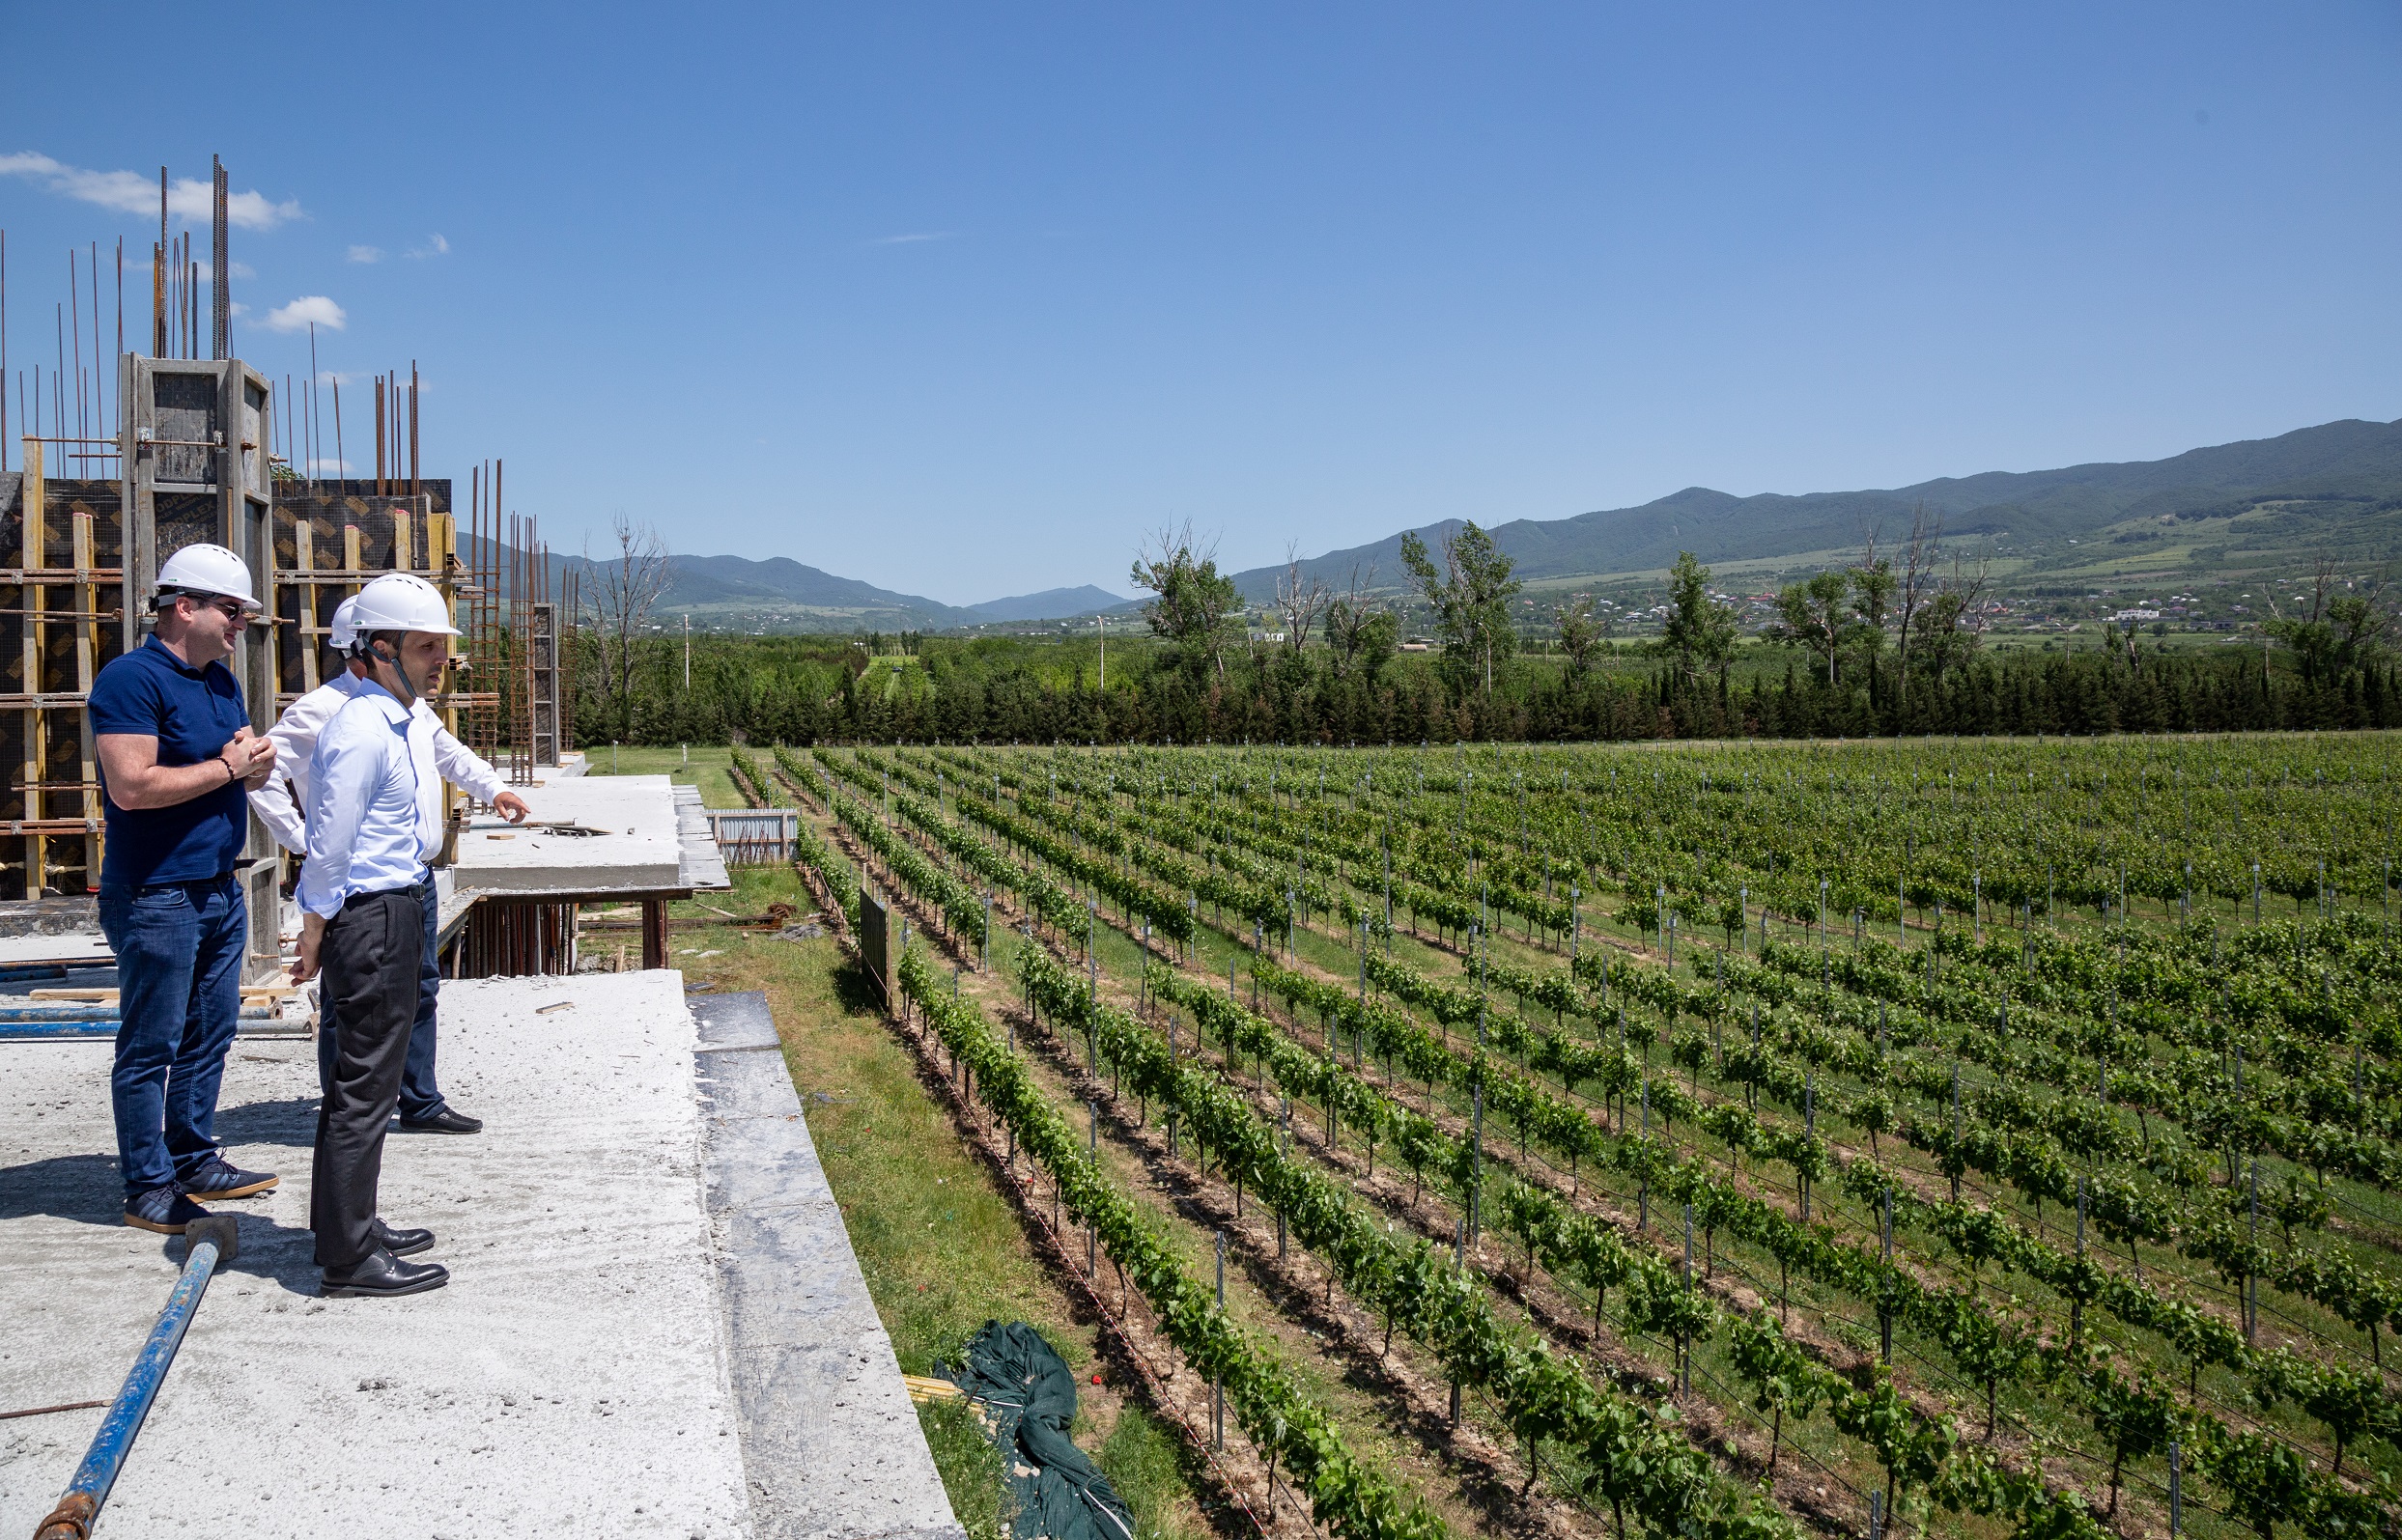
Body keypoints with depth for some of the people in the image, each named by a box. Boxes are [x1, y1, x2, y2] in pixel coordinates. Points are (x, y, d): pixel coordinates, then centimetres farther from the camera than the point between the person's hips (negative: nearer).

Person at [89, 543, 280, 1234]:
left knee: (210, 1035, 15)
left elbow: (253, 762, 17)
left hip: (219, 888, 9)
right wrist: (227, 768, -13)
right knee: (150, 1047, 0)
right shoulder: (131, 678, -14)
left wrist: (256, 759, -7)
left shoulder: (221, 680, 14)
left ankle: (194, 1159, 27)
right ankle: (148, 1188, 8)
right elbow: (131, 786, -23)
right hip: (155, 898, -9)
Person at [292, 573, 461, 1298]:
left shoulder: (403, 722, 13)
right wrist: (314, 935, -14)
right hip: (370, 918, -11)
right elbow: (329, 848, -18)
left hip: (397, 909, 11)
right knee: (366, 1087, -4)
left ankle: (345, 1228, 31)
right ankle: (350, 1257, 4)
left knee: (361, 1078, 18)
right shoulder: (362, 732, -19)